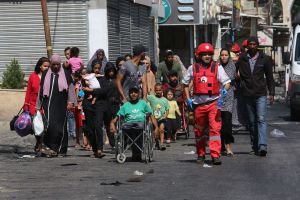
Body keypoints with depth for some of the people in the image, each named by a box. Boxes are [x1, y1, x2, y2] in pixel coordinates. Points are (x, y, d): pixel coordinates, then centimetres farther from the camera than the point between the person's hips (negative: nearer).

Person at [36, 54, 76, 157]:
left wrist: (71, 102, -9)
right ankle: (53, 148, -10)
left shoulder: (66, 74, 7)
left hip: (61, 105, -1)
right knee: (50, 125, -13)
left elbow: (71, 88, 4)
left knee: (61, 127, -1)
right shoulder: (45, 74, 12)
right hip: (48, 105, 1)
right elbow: (41, 91, 16)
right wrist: (39, 106, 15)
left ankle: (61, 149, 7)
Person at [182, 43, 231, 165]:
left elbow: (227, 82, -2)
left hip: (213, 102, -2)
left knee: (215, 128, -13)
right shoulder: (193, 68, 6)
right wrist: (188, 99, 8)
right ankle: (200, 154, 25)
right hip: (198, 103, 2)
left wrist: (225, 89, -25)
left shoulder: (217, 67, 1)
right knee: (199, 130, 11)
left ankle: (215, 155, -16)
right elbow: (185, 83, 18)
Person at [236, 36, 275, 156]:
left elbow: (269, 77, 9)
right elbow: (236, 73, 16)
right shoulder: (242, 59, 6)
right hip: (247, 95, 2)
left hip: (260, 94, -2)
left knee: (261, 120, -13)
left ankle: (262, 146, -23)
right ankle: (255, 146, 14)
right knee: (251, 122, 8)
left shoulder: (264, 59, 5)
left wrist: (271, 93, 4)